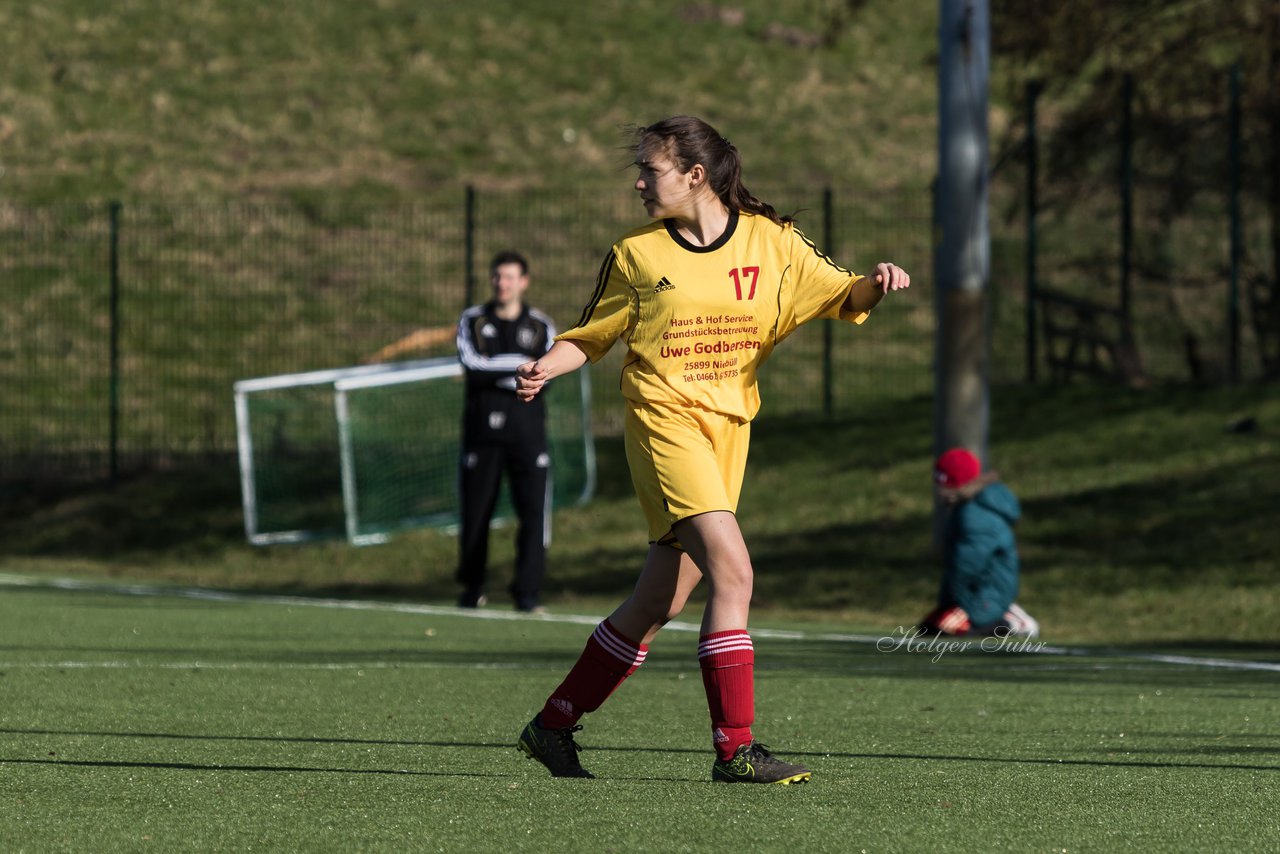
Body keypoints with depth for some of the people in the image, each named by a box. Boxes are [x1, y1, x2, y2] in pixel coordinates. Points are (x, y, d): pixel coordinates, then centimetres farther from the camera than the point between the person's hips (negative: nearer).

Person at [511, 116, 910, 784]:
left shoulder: (767, 241, 7)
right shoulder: (635, 255, 4)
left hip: (729, 428, 4)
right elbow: (591, 336, 11)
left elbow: (839, 297, 6)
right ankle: (735, 748, -19)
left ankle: (552, 727, 22)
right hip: (664, 422, -4)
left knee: (660, 602, 8)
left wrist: (874, 284, -15)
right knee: (732, 570, -21)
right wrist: (547, 365, -8)